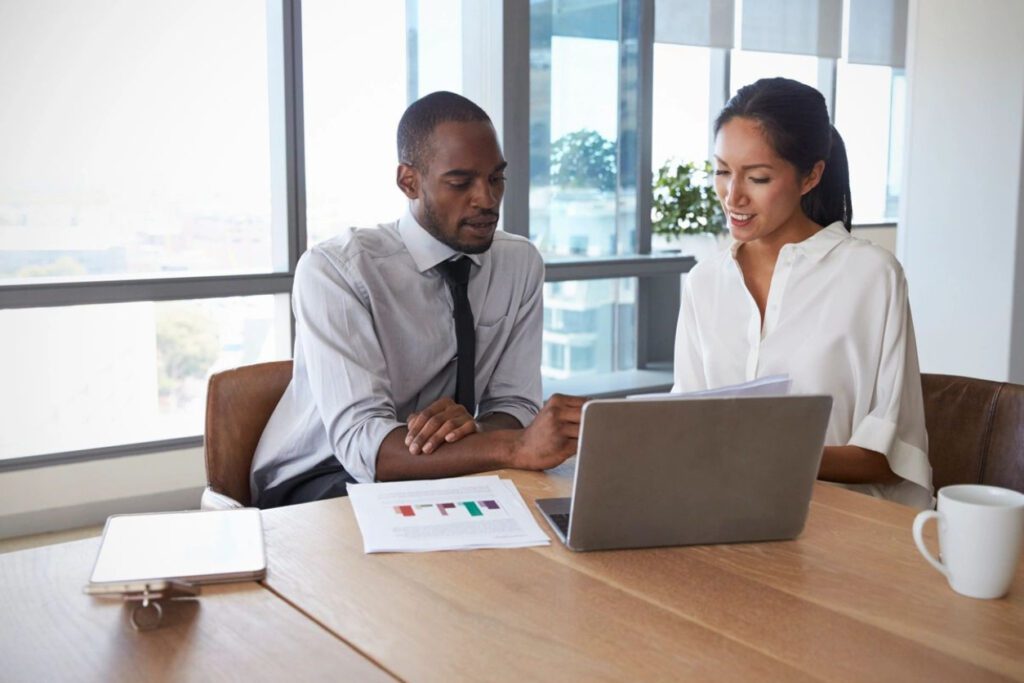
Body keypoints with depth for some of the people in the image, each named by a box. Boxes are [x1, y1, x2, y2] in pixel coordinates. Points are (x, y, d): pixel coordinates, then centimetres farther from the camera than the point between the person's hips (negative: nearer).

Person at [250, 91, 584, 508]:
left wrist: (472, 428, -27)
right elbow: (361, 442, -29)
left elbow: (514, 407, -2)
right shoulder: (335, 269, -19)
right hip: (317, 486, -5)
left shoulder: (521, 263, -2)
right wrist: (516, 447, -43)